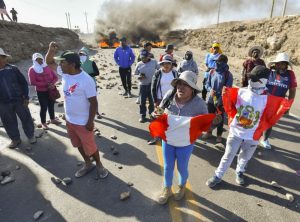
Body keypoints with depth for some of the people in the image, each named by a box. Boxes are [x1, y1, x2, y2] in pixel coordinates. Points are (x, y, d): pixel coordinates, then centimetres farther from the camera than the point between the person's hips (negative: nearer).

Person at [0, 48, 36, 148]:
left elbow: (23, 82, 0)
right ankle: (15, 139, 31)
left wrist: (26, 97, -3)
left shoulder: (13, 69, -3)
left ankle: (31, 135, 28)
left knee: (26, 119, 8)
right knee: (9, 123, 12)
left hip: (19, 100, -1)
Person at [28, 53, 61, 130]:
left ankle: (53, 119, 32)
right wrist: (46, 84, -21)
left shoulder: (47, 67, 4)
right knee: (44, 107, -1)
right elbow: (32, 82, -16)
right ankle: (43, 123, 15)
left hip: (51, 90, 4)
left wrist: (52, 84, -17)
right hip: (41, 92, -4)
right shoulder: (32, 70, -7)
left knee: (51, 105, 15)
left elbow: (55, 77, 3)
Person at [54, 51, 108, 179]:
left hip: (83, 122, -7)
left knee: (90, 147, 10)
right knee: (78, 145, 22)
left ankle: (99, 165, 35)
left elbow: (93, 103, -20)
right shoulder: (65, 75, -3)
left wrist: (90, 122, -18)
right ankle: (88, 164, 43)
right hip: (69, 120, 7)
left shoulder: (86, 80, -24)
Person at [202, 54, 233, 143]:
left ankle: (219, 135, 31)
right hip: (210, 99, 3)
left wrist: (219, 100, -25)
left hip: (221, 101, -3)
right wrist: (210, 89, -20)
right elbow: (207, 83, 3)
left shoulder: (228, 75, -13)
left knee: (220, 118, 13)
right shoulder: (212, 72, -3)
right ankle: (209, 132, 39)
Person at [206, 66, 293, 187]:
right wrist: (226, 97, -13)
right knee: (228, 156, 10)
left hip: (252, 136, 1)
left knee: (245, 157, 22)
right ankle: (218, 176, 27)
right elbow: (230, 109, 1)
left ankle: (239, 172, 50)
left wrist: (283, 107, -18)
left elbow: (270, 119, -7)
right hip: (235, 132, -1)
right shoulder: (240, 92, -9)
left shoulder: (268, 99, -10)